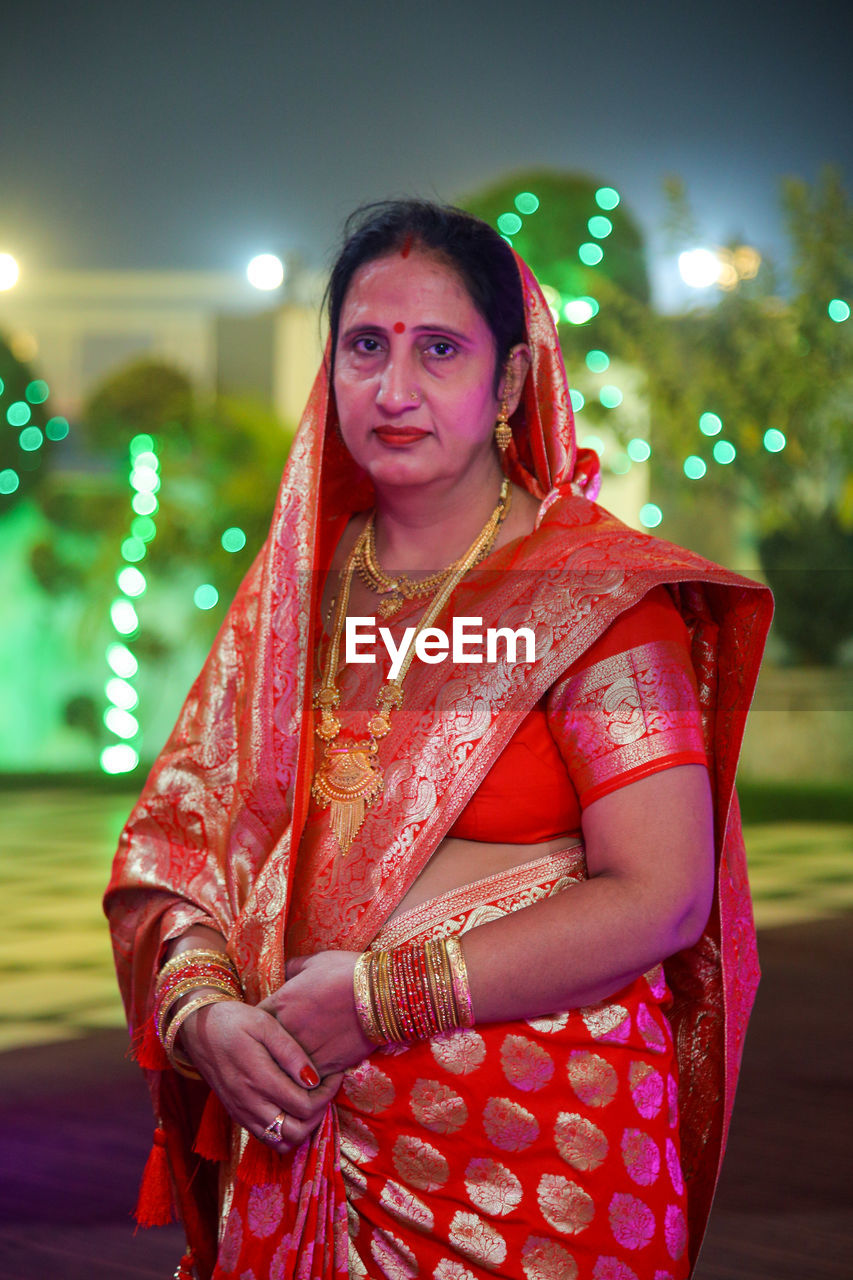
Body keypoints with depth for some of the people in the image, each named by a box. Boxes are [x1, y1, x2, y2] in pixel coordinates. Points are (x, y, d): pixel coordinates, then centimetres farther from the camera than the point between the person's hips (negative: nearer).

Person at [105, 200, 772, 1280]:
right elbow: (178, 835, 8)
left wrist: (380, 996, -16)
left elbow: (661, 896, -15)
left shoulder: (596, 593, -8)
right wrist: (202, 1010, -12)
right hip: (300, 1142, 5)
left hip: (537, 1155, -4)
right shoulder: (292, 590, 7)